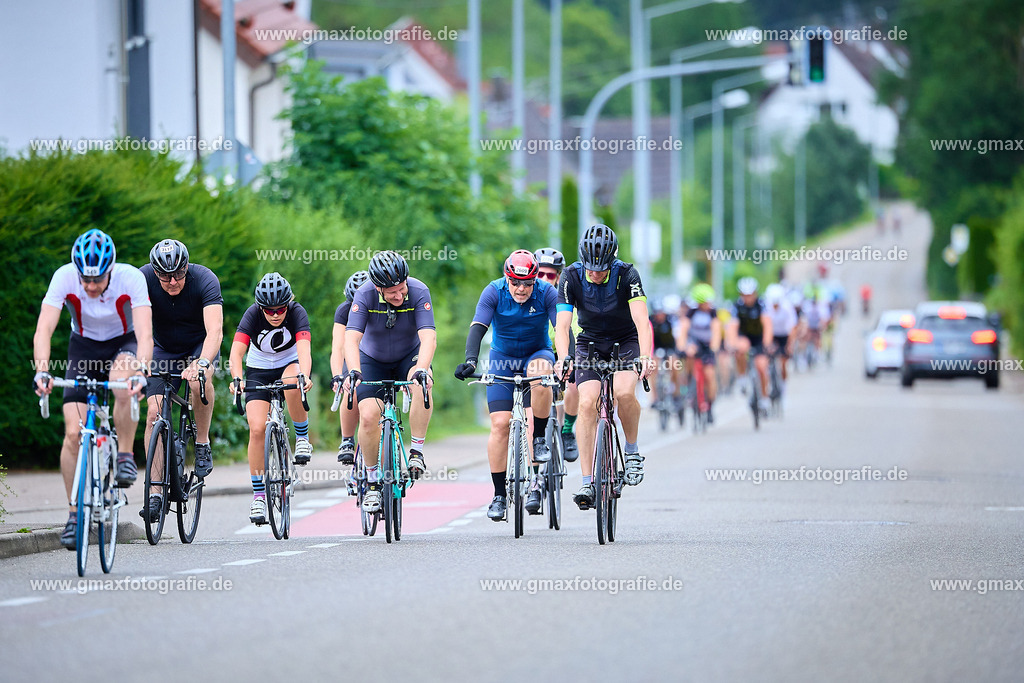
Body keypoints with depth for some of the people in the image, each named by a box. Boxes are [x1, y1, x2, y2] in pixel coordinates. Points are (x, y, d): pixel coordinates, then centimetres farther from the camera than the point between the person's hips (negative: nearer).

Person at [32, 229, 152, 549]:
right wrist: (42, 372, -48)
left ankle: (126, 456, -16)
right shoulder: (64, 277, -26)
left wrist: (140, 372, -54)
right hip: (84, 346, 2)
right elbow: (43, 331, -32)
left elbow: (145, 336, -37)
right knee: (73, 433, -12)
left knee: (122, 384, -38)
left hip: (123, 344, -1)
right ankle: (75, 513, 1)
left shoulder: (131, 278, -29)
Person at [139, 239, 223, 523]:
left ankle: (203, 444, -12)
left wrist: (202, 363, -57)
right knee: (155, 412, -15)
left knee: (199, 380, -36)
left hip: (200, 346, -2)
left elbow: (215, 332, -39)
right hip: (164, 348, 2)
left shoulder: (204, 280, -29)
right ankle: (155, 494, -12)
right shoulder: (144, 279, -23)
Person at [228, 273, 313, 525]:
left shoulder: (297, 313, -24)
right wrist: (236, 378, -52)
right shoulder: (253, 315, -23)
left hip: (290, 364, -1)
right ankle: (258, 495, -6)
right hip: (258, 370, 1)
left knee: (292, 385, -38)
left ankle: (302, 438, -14)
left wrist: (304, 375, -58)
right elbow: (236, 351, -34)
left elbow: (304, 348, -39)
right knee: (257, 428, -16)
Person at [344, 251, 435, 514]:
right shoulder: (365, 296, -26)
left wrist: (422, 369, -53)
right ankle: (373, 481, 4)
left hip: (409, 356, 0)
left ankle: (417, 452, -19)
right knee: (368, 416, -15)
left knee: (421, 387, -33)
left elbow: (428, 338, -35)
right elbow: (351, 338, -34)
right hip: (373, 360, 0)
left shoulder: (418, 292, -27)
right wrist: (353, 372, -52)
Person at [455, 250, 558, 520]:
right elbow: (478, 328, -27)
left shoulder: (546, 293, -18)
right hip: (503, 357, 0)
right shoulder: (494, 292, -18)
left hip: (537, 354, 0)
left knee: (539, 378, -38)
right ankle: (499, 495, -4)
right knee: (500, 424, -13)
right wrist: (470, 360, -44)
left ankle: (540, 439, -17)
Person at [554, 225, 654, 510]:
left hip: (626, 340, -1)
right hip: (591, 342, 1)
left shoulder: (626, 274, -23)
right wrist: (563, 358, -45)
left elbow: (641, 318, -33)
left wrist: (645, 356, -50)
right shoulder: (571, 276, -20)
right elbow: (562, 323, -26)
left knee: (624, 392, -30)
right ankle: (587, 483, -19)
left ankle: (632, 450, -2)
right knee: (587, 402, -19)